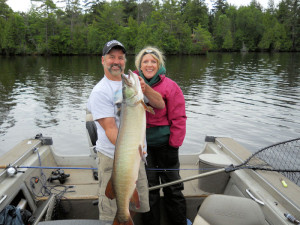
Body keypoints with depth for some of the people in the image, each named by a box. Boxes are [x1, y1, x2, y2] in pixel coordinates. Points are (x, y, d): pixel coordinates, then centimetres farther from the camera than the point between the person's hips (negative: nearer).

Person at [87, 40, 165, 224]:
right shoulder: (100, 92, -9)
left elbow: (160, 104, 4)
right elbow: (110, 128, -17)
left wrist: (145, 88, -15)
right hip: (112, 159, -5)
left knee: (142, 207, 17)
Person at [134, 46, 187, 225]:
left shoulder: (170, 86, -8)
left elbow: (178, 119, -10)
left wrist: (174, 146, -12)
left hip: (164, 144, -2)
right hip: (142, 145, 3)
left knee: (172, 186, 12)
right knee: (148, 187, 15)